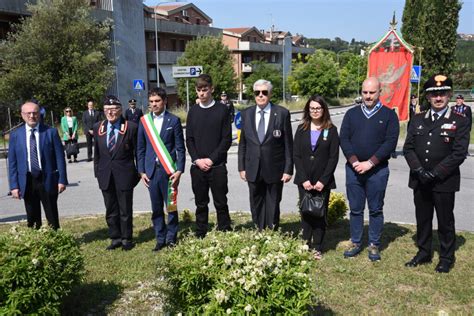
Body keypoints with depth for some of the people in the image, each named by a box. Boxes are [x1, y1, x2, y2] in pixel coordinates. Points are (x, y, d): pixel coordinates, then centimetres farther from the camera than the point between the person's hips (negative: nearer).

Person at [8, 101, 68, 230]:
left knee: (52, 218, 9)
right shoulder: (15, 135, 3)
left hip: (47, 180, -2)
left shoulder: (51, 132, -2)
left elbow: (60, 157, -2)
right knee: (32, 219, 11)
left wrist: (62, 180, -7)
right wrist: (14, 185, -2)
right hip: (27, 181, 2)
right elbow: (12, 162, 4)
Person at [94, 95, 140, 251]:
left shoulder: (131, 127, -8)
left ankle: (126, 239, 22)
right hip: (105, 175, 4)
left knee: (126, 210, 7)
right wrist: (97, 172, 9)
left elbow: (137, 152, -4)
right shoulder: (98, 127, 5)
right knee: (111, 210, 13)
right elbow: (97, 152, 11)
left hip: (124, 175, -4)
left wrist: (139, 172, -3)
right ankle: (115, 238, 26)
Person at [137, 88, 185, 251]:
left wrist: (179, 170, -8)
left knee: (171, 207, 4)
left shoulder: (174, 120, -1)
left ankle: (171, 238, 17)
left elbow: (180, 148, -1)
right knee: (156, 208, 8)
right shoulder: (144, 121, 6)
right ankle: (160, 239, 19)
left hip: (169, 171, -2)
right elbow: (140, 149, 9)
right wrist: (142, 171, 4)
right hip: (151, 171, 2)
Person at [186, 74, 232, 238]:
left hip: (217, 166, -3)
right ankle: (200, 236, 19)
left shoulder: (222, 110, -2)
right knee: (201, 204, 10)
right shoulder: (193, 111, 8)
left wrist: (211, 159, -11)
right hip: (197, 166, 3)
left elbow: (227, 139, -5)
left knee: (221, 203, 3)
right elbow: (189, 139, 8)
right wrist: (197, 159, -6)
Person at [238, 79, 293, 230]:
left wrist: (288, 169, -7)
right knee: (256, 207, 12)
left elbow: (288, 144, -4)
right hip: (253, 170, 3)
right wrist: (242, 167, 5)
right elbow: (242, 143, 8)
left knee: (273, 207, 8)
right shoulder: (246, 114, 4)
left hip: (275, 170, -3)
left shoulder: (282, 113, -5)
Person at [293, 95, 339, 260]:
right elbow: (296, 155, 2)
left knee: (320, 213, 3)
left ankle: (317, 247, 13)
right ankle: (306, 245, 14)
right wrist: (303, 179, -8)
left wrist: (323, 180, -11)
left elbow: (334, 157, -4)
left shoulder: (331, 130, 0)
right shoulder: (302, 129, 6)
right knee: (305, 212, 4)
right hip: (304, 180, 2)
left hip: (323, 181, -2)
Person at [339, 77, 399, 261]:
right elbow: (344, 139, 2)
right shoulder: (352, 114, 9)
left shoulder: (389, 115, 1)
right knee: (355, 209, 9)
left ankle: (374, 245, 18)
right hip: (353, 169, 2)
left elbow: (391, 142, -8)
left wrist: (370, 163, -15)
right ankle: (355, 243, 21)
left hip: (377, 170, -2)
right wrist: (354, 162, -12)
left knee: (376, 210, 6)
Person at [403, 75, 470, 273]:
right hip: (419, 181, 4)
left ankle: (446, 258, 25)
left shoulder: (460, 121, -4)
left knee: (445, 222, 9)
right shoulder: (418, 119, 8)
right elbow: (408, 147, 4)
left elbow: (459, 153, -11)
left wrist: (435, 173, -17)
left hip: (444, 182, -3)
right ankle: (423, 253, 31)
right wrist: (419, 170, -11)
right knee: (422, 219, 15)